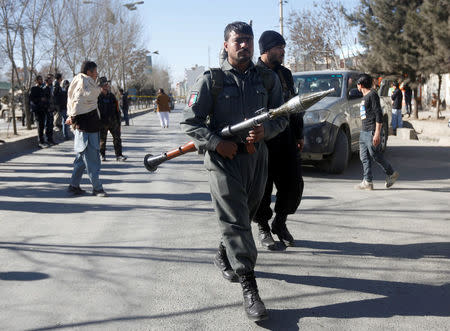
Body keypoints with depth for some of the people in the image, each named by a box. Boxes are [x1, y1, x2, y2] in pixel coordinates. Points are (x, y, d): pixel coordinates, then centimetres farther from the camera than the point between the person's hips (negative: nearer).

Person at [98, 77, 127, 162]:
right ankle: (102, 155, 19)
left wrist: (118, 122, 12)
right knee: (102, 139, 6)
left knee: (117, 138, -1)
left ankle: (119, 155, 2)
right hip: (103, 122, -3)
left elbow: (117, 110, 15)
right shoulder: (98, 97, -3)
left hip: (113, 122, 4)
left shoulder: (112, 96, 10)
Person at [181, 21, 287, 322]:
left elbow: (282, 117, 10)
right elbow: (190, 122, -3)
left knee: (246, 216, 16)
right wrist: (217, 143, -15)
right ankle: (249, 288, -7)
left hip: (257, 157, 5)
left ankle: (224, 256, 42)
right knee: (234, 221, -9)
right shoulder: (211, 80, -3)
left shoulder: (268, 79, 8)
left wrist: (266, 130, -11)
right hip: (224, 158, -4)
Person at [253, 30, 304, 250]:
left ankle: (280, 223, 23)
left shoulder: (285, 74, 15)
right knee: (262, 187, 1)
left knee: (293, 185, 3)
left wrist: (299, 134, 18)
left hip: (286, 139, 5)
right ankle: (263, 228, 19)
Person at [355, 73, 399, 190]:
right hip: (364, 131, 9)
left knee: (376, 155, -3)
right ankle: (368, 182, 6)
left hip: (372, 132, -9)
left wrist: (377, 133, -21)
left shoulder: (372, 95, -10)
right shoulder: (365, 97, 19)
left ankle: (391, 174, 16)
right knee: (364, 157, 4)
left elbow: (379, 115, -16)